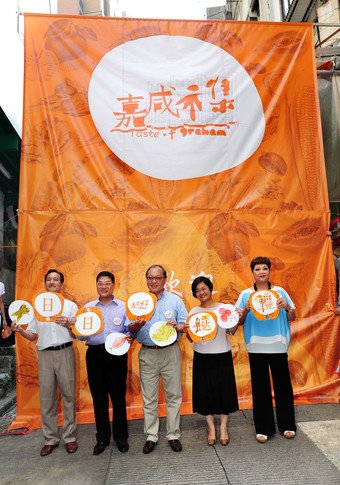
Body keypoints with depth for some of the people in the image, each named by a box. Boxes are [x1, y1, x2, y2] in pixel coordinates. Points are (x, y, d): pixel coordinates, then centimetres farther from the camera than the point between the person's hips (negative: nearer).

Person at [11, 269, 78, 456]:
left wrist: (68, 325, -18)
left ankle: (69, 437, 15)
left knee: (68, 395, 2)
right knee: (46, 397, 6)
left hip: (65, 353, -2)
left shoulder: (70, 305, 5)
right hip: (44, 355, 2)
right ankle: (50, 439, 19)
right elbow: (33, 336, 11)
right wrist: (20, 330, -8)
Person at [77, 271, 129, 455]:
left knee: (118, 396, 5)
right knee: (98, 397, 8)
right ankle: (102, 437, 26)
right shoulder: (88, 307, 11)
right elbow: (81, 336, 10)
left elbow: (130, 331, 4)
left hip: (117, 354, -1)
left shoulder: (123, 307, 7)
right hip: (95, 355, 2)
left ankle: (120, 436, 23)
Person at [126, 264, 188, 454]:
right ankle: (151, 436, 25)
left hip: (170, 352, 0)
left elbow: (186, 325, 2)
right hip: (147, 354, 1)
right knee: (149, 398, 10)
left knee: (174, 395, 8)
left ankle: (173, 435, 24)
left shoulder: (175, 300, 3)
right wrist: (138, 324, -17)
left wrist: (176, 327, -19)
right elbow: (130, 328, 4)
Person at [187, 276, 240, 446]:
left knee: (224, 390, 6)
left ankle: (223, 427, 24)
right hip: (201, 357, 1)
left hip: (222, 356, -1)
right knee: (205, 391, 6)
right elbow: (191, 338, 2)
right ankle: (211, 428, 24)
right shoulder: (193, 312, 2)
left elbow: (232, 332, -6)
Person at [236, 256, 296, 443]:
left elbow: (292, 318, 7)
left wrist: (287, 307, -13)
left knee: (283, 385, 11)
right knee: (260, 387, 8)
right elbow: (239, 322, 3)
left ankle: (287, 424, 31)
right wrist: (246, 311, -16)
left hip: (278, 345, 1)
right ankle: (264, 428, 23)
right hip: (256, 347, 0)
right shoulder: (245, 294, 0)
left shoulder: (280, 292, 2)